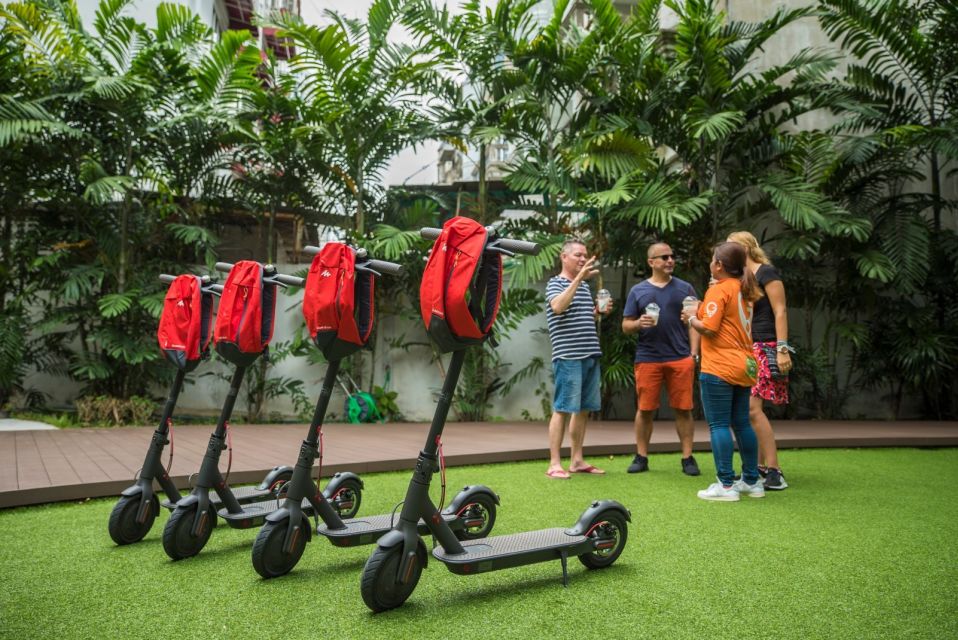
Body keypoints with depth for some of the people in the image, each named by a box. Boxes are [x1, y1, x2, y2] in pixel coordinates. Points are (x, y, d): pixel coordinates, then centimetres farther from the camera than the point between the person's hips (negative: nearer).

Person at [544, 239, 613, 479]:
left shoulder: (585, 286, 20)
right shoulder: (555, 283, -3)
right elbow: (558, 306, -25)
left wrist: (600, 311, 11)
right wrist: (578, 278, -26)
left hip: (590, 356, 8)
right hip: (568, 357, -8)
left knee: (583, 409, 10)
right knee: (562, 409, -7)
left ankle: (577, 461, 17)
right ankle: (554, 464, -3)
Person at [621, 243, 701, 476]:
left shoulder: (685, 288, 9)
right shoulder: (638, 291, 9)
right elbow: (626, 326, 9)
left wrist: (694, 354, -2)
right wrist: (639, 323, -13)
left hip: (680, 358, 0)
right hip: (647, 359, 0)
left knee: (683, 409, 2)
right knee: (645, 409, 3)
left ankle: (688, 458, 11)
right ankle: (641, 457, 14)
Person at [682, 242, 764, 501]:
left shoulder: (718, 290, -12)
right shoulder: (744, 290, 14)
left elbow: (709, 328, -18)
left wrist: (691, 319, -1)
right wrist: (702, 311, 15)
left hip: (719, 368, -9)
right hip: (744, 365, 9)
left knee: (719, 425, -3)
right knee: (741, 424, 15)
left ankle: (726, 485, -2)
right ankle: (752, 481, 21)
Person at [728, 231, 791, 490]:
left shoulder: (766, 272, -5)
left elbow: (780, 311, -11)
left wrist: (782, 349, -19)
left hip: (765, 348, -8)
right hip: (746, 350, 8)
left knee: (752, 407, -16)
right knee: (745, 410, 5)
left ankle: (774, 472, -11)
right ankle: (760, 467, 13)